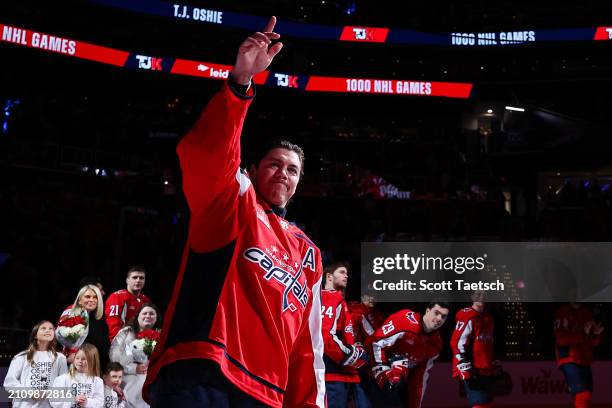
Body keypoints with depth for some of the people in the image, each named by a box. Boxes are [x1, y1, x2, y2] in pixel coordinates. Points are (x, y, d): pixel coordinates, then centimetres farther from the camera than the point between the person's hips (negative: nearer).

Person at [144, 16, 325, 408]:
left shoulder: (308, 253, 27)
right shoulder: (232, 200, 12)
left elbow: (307, 346, 23)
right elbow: (207, 153, -10)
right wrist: (241, 80, -22)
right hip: (197, 373, -6)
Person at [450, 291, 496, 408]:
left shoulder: (489, 318, 16)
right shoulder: (468, 318, -13)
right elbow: (457, 344, -19)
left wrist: (494, 367, 25)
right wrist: (466, 370, -21)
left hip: (486, 371, 9)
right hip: (473, 371, -9)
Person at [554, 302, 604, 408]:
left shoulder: (587, 313, 14)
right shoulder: (563, 312, -6)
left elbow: (593, 342, 18)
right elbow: (561, 338, -16)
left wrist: (596, 334, -4)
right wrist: (583, 333, -21)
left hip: (585, 360, 8)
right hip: (569, 360, -8)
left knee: (587, 394, 9)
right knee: (582, 394, -17)